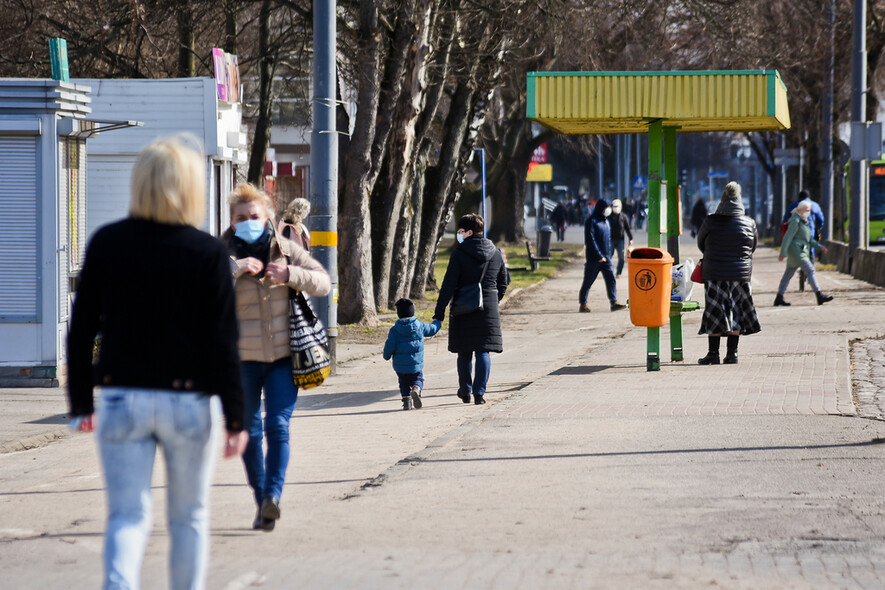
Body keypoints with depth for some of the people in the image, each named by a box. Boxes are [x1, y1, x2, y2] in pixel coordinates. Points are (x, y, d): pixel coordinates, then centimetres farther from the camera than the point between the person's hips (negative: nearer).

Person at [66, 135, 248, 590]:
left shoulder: (107, 243, -1)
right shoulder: (207, 253, -8)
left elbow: (82, 328, 3)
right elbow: (223, 342, -9)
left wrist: (80, 402, 12)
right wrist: (235, 417, -4)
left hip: (121, 399, 1)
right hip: (189, 400, -1)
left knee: (126, 517, 1)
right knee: (188, 518, 14)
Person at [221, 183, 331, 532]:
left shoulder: (285, 250, 5)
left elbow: (324, 283, 4)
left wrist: (290, 275, -12)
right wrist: (234, 269, -26)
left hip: (283, 355, 0)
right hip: (241, 358, 0)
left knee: (278, 427, -12)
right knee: (249, 431, 5)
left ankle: (273, 494, -21)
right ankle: (261, 501, 13)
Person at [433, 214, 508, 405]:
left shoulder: (459, 254, -10)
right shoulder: (495, 253, 5)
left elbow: (448, 285, -12)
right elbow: (502, 284, 14)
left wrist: (439, 313, -11)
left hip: (464, 310, -3)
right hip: (488, 310, 3)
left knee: (464, 353, 10)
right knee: (483, 352, 3)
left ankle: (465, 391, 20)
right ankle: (479, 392, -6)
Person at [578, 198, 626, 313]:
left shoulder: (605, 221, 16)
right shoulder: (591, 221, -10)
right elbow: (590, 240, -17)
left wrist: (608, 255, 16)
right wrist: (599, 256, -19)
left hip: (605, 257, 7)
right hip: (594, 259, -7)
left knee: (611, 279, -4)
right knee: (588, 281, 2)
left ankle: (614, 302, -8)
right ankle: (583, 304, 11)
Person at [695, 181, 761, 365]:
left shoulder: (711, 222, -9)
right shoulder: (749, 224, -3)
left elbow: (701, 242, 7)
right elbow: (753, 246, 12)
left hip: (714, 273, -2)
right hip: (741, 273, 2)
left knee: (715, 313, 4)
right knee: (736, 313, 10)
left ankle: (713, 353, 4)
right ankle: (732, 353, 9)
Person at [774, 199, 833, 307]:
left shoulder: (804, 221, 18)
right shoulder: (796, 221, -13)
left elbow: (808, 239, 23)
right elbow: (788, 237, -18)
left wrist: (820, 246, 15)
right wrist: (783, 253, -21)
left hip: (801, 250, 10)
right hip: (796, 250, -10)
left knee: (788, 274, 11)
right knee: (810, 270, -14)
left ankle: (779, 299, 14)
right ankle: (819, 296, -18)